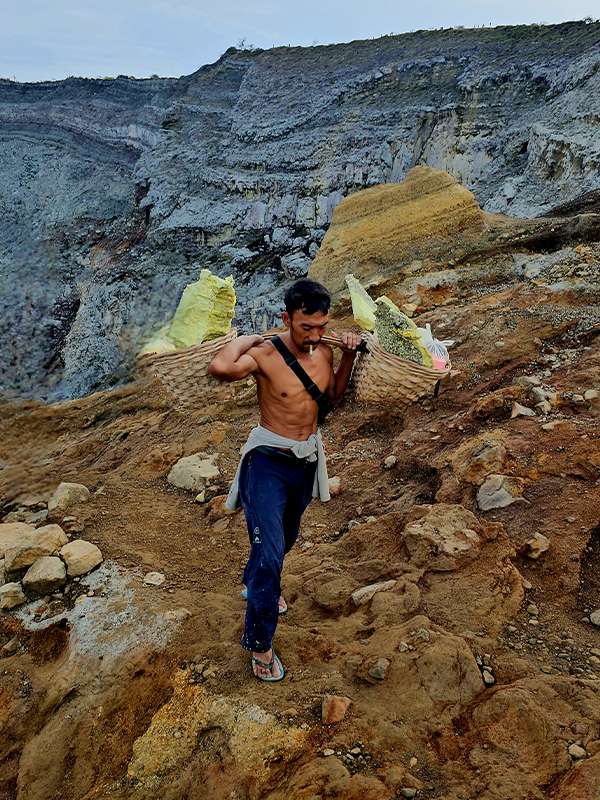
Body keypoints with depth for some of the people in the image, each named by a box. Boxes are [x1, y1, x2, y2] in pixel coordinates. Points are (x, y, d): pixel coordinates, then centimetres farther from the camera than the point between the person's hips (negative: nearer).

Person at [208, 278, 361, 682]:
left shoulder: (323, 352, -3)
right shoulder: (266, 354, -23)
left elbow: (333, 394, 15)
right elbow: (219, 368, -43)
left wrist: (349, 356, 0)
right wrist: (246, 338, -25)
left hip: (307, 462, 7)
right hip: (269, 462, -7)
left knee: (286, 537, 27)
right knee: (270, 555, -11)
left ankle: (255, 582, 58)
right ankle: (260, 643, 9)